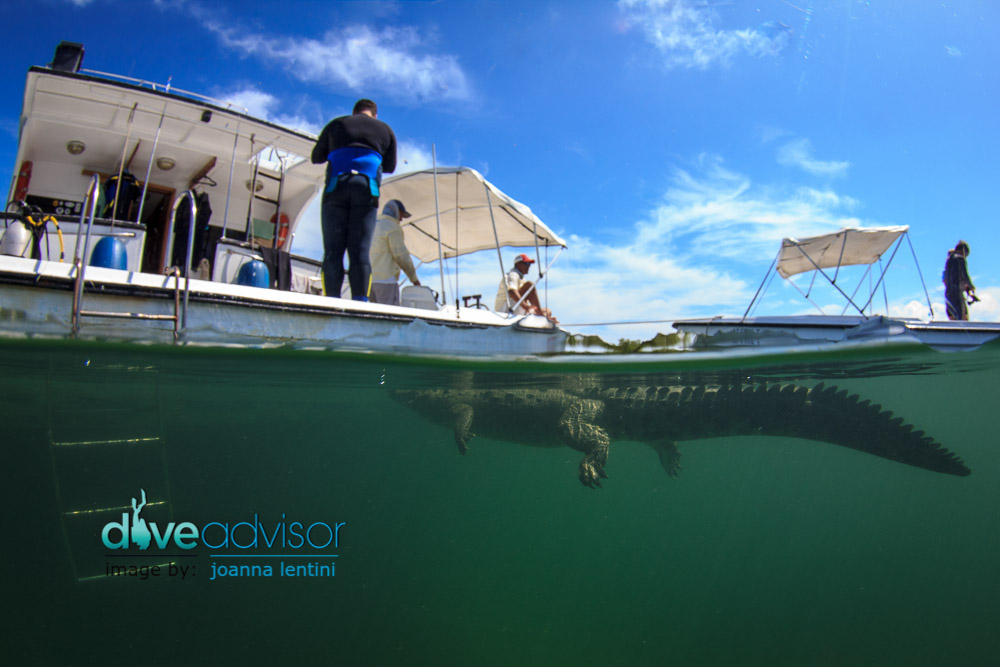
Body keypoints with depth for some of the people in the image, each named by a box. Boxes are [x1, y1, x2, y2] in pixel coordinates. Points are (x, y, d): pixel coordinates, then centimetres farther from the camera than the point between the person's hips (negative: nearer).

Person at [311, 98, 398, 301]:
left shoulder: (336, 124, 23)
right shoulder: (385, 129, 22)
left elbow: (316, 157, 26)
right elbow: (390, 167, 24)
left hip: (336, 186, 0)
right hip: (367, 187, 0)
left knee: (333, 249, -2)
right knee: (360, 250, -4)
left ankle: (332, 301, -13)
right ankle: (360, 300, -16)